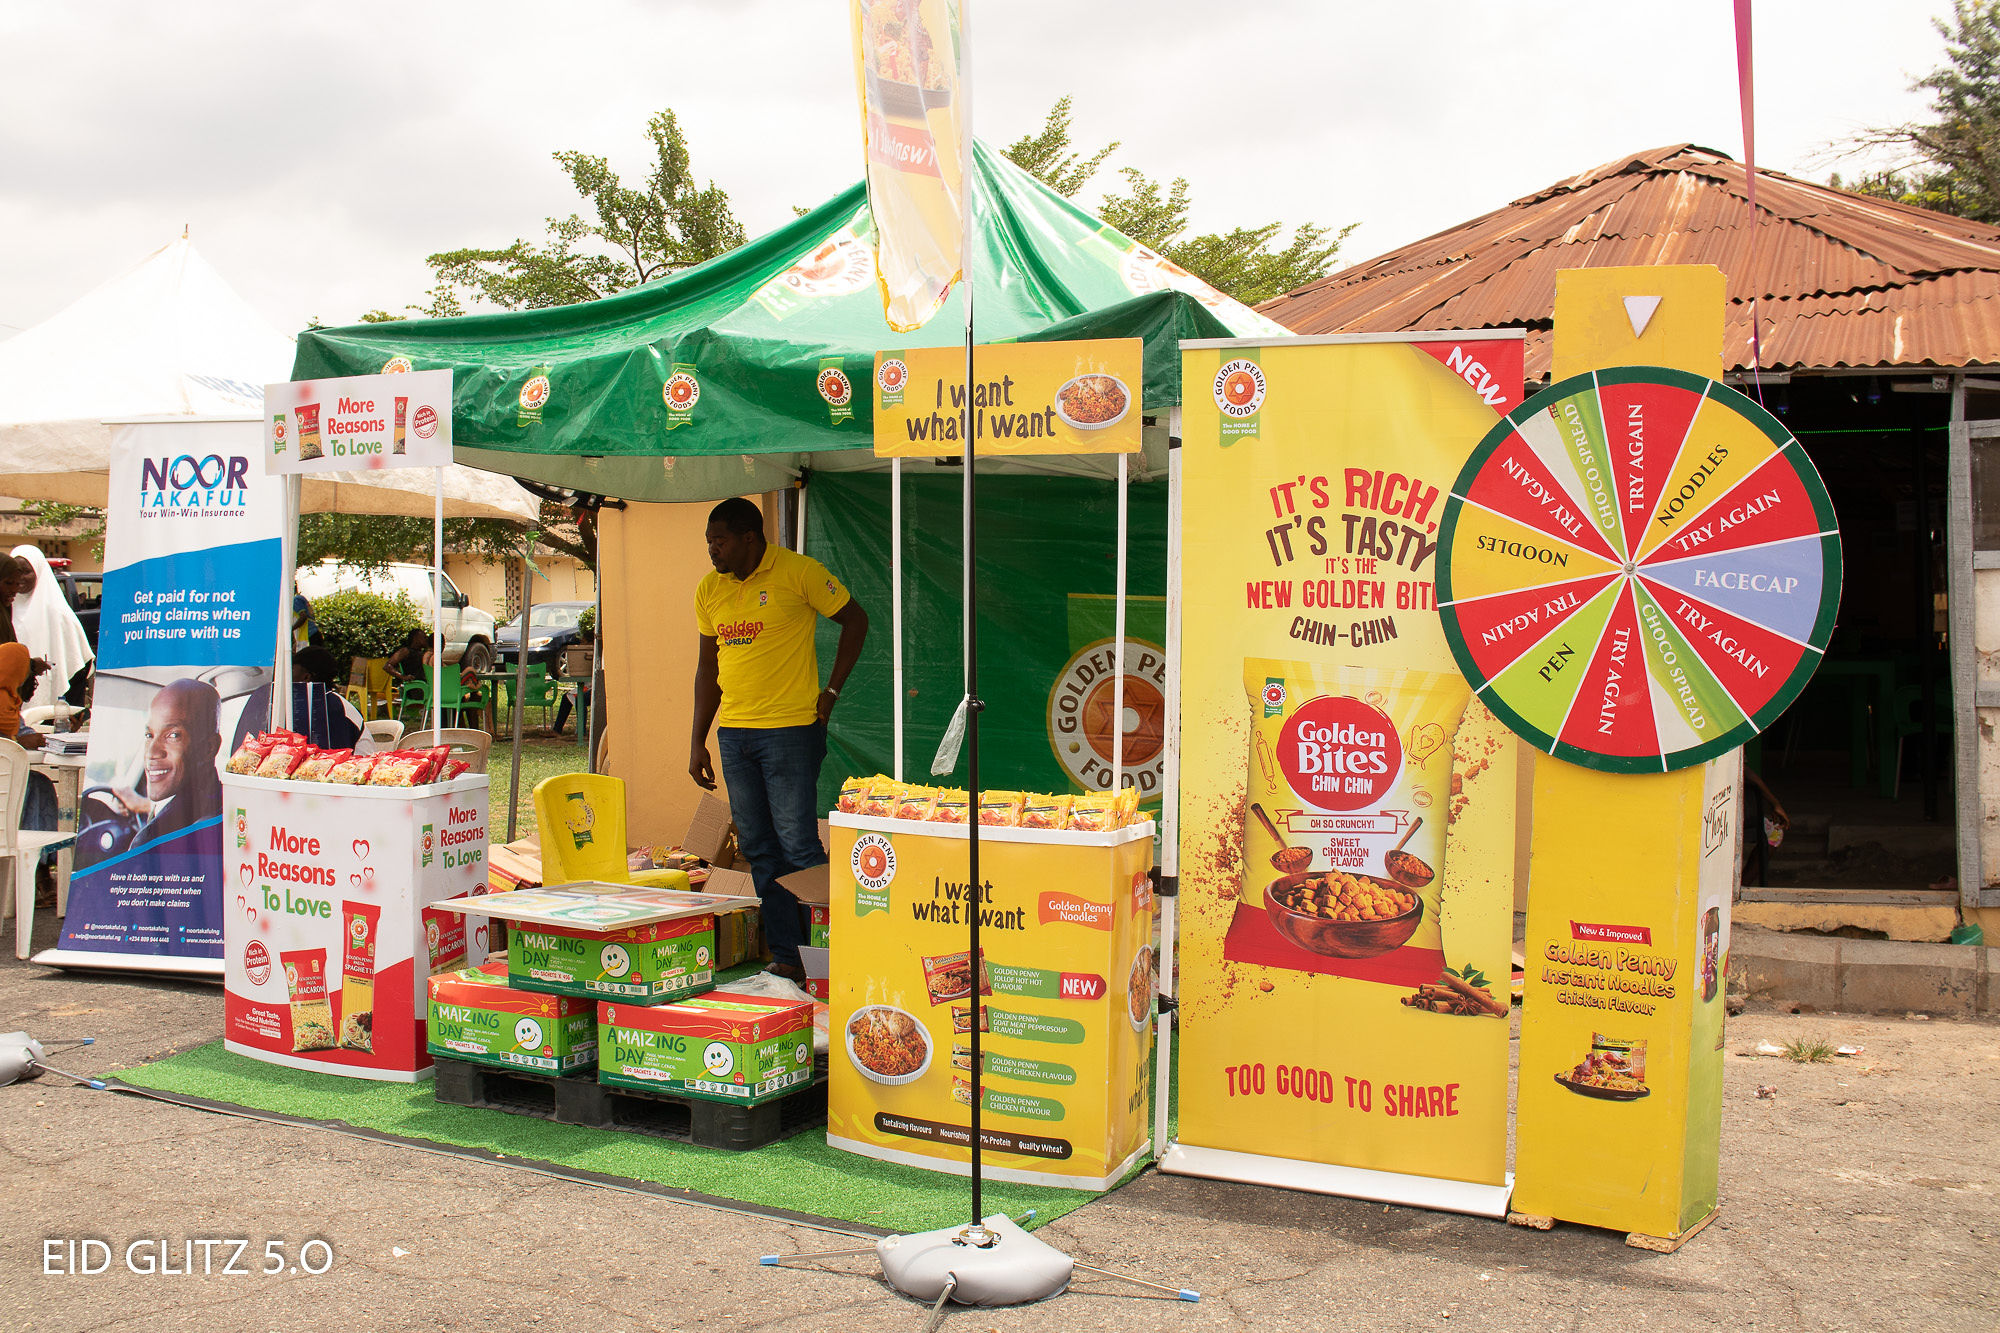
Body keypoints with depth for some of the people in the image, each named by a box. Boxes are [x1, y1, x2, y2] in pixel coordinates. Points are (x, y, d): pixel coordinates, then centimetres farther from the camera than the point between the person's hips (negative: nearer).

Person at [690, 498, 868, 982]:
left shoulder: (799, 572, -6)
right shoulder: (709, 590, 12)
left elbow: (855, 619, 3)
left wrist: (832, 691, -3)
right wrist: (698, 743, 15)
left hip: (791, 729, -6)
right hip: (733, 734, 6)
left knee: (797, 846, -9)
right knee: (759, 852, 7)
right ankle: (787, 958, 14)